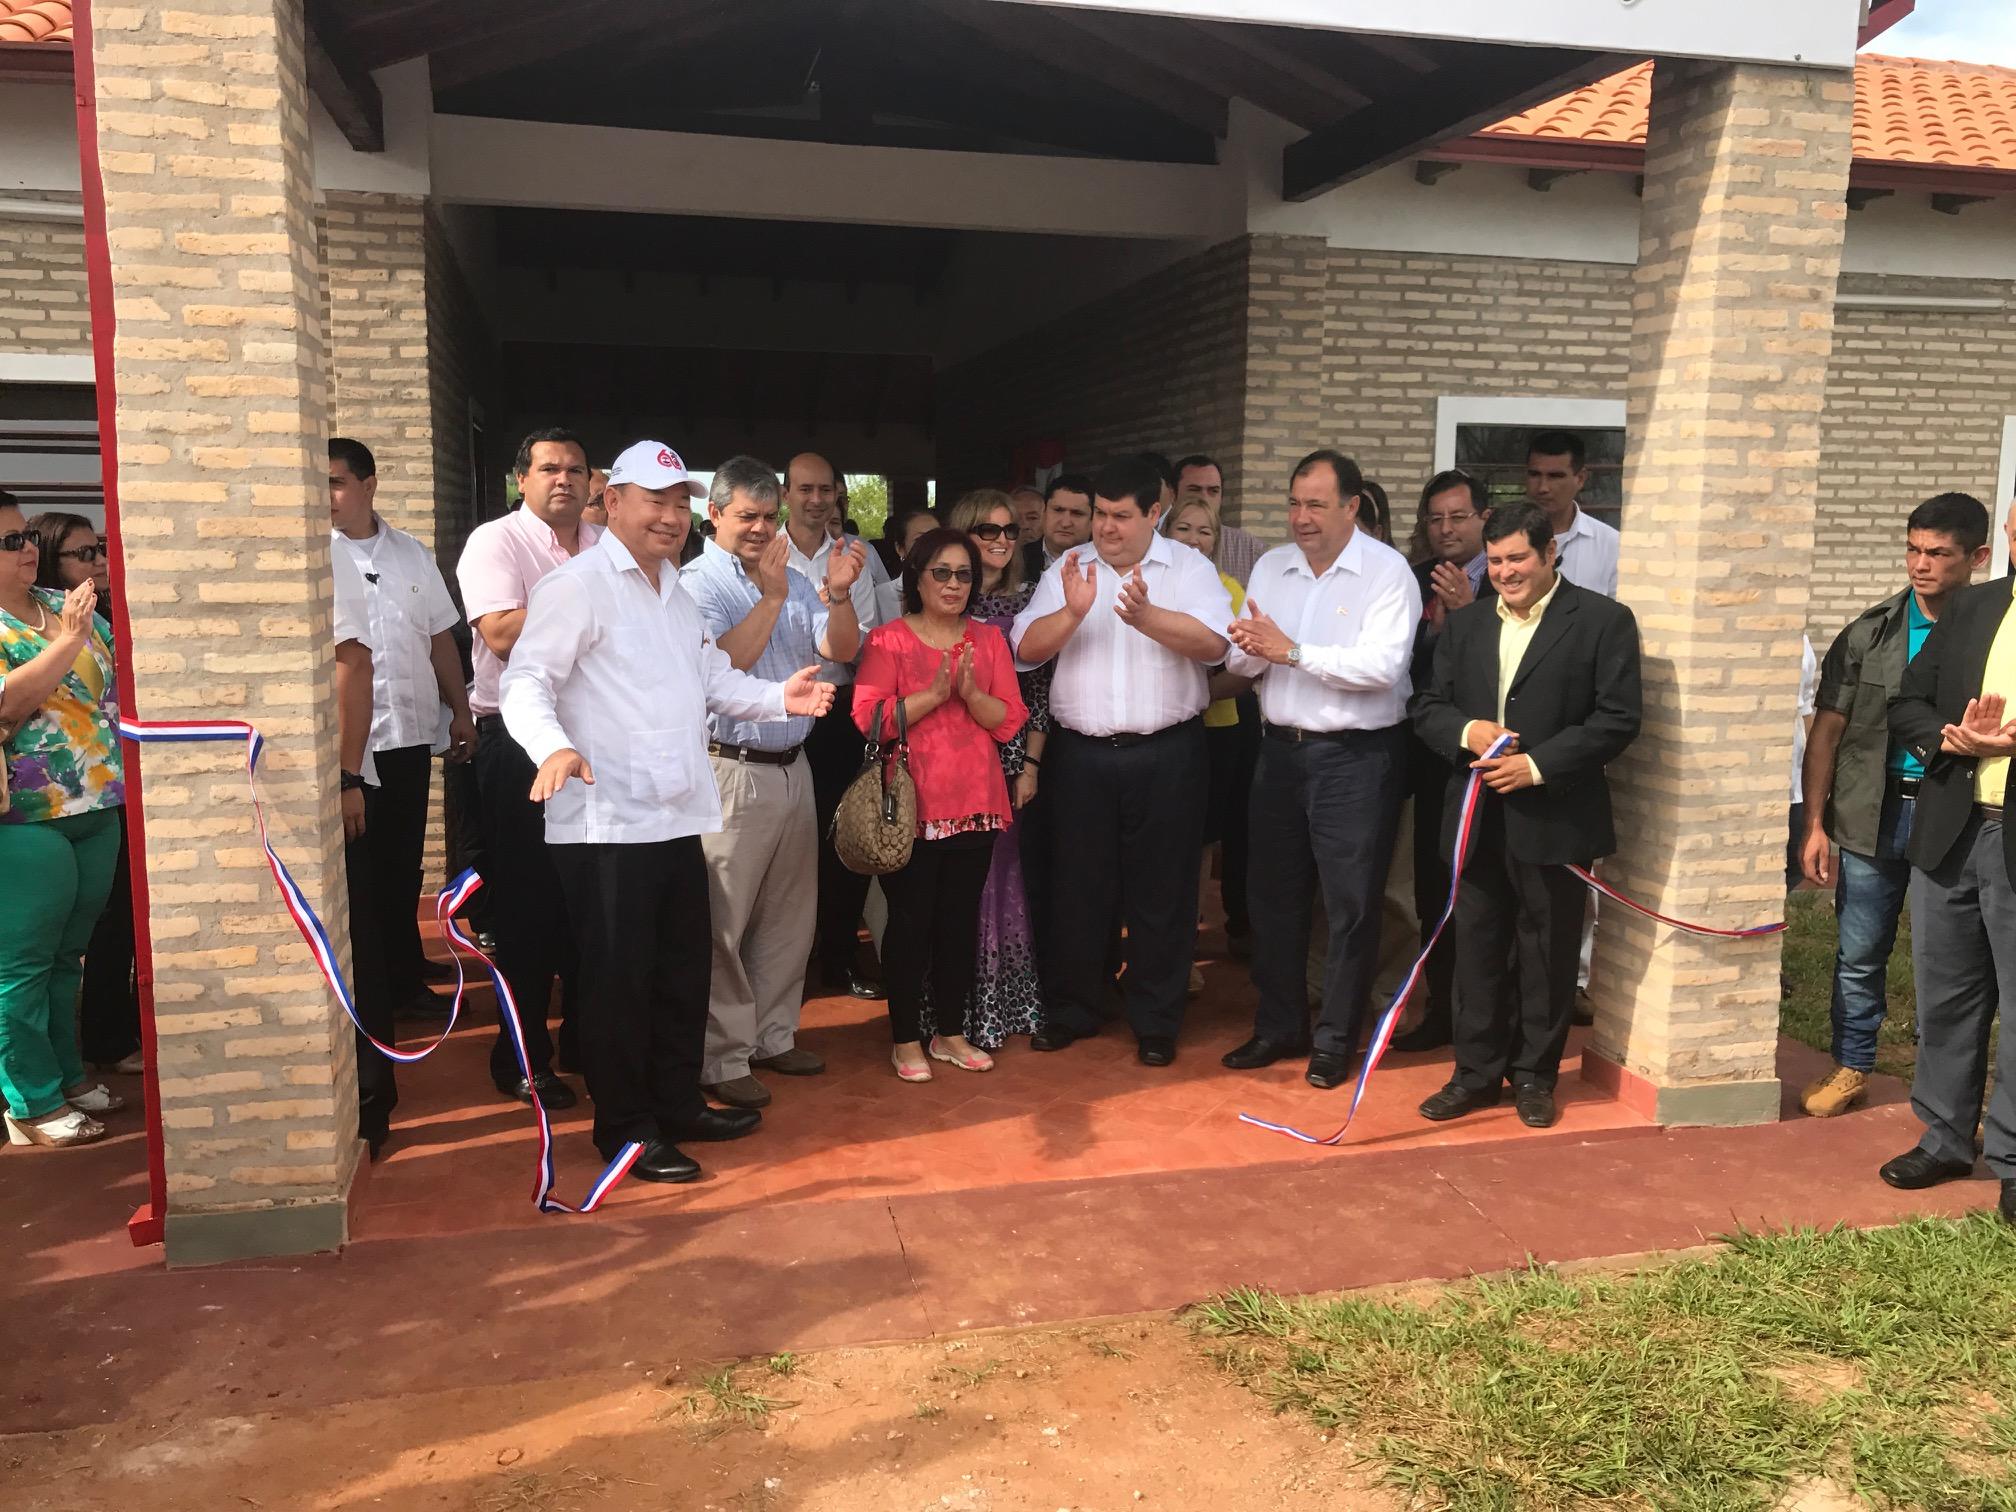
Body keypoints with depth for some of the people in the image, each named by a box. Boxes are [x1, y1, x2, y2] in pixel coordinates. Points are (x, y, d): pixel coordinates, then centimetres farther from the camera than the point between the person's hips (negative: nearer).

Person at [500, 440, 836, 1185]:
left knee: (684, 970, 17)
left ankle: (678, 1104, 31)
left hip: (677, 817, 9)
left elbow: (713, 677, 21)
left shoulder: (677, 592, 18)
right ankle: (624, 1128, 16)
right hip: (607, 824, -9)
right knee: (619, 979, 2)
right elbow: (525, 680, -19)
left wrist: (780, 696, 6)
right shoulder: (577, 585, -11)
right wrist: (554, 745, -37)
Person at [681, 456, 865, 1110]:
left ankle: (772, 1036, 28)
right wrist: (771, 597, -22)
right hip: (732, 772, -7)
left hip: (792, 767, 7)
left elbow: (840, 651, 3)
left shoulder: (792, 579, 12)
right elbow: (724, 663, -20)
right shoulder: (696, 583, -7)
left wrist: (838, 593, -13)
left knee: (788, 916, 15)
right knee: (724, 923, 0)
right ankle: (722, 1059, 10)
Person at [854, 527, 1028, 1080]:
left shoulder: (988, 640, 10)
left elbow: (1010, 721, 2)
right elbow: (870, 718, -13)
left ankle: (950, 1033, 26)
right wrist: (933, 693, -20)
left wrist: (971, 692, -15)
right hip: (911, 806, -4)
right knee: (909, 921, 4)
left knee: (961, 921, 11)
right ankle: (906, 1039, 18)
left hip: (974, 805, 4)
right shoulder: (888, 640, -1)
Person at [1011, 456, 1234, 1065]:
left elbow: (1213, 643, -15)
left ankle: (1156, 1021, 20)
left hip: (1166, 754, -2)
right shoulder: (1067, 571, 6)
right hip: (1081, 752, 2)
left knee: (1161, 890, 6)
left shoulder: (1189, 569, 0)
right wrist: (1072, 612, -20)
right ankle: (1073, 1010, 27)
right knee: (1079, 885, 11)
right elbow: (1026, 649, -3)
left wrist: (1146, 616, -28)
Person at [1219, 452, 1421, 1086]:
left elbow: (1381, 666, -22)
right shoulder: (1270, 567, 8)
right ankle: (1279, 1026, 30)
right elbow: (1241, 664, 7)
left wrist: (1292, 652, -22)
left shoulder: (1387, 571, -10)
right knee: (1274, 895, 14)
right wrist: (1249, 648, -16)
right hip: (1281, 749, 6)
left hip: (1356, 757, -6)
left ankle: (1336, 1039, 18)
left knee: (1350, 905, 4)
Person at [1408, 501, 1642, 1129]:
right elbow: (1427, 705, 11)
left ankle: (1534, 1075, 22)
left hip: (1554, 818, -4)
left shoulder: (1604, 620, -3)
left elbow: (1618, 717, -9)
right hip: (1477, 817, 4)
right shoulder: (1464, 624, 12)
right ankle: (1477, 1071, 22)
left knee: (1547, 953, 7)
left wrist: (1537, 766, -16)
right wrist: (1465, 731, -11)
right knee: (1477, 947, 10)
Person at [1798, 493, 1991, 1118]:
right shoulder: (1870, 632, 2)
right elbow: (1827, 732, 2)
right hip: (1873, 815, 1)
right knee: (1859, 954, 10)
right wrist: (1814, 825, -3)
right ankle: (1850, 1067, 26)